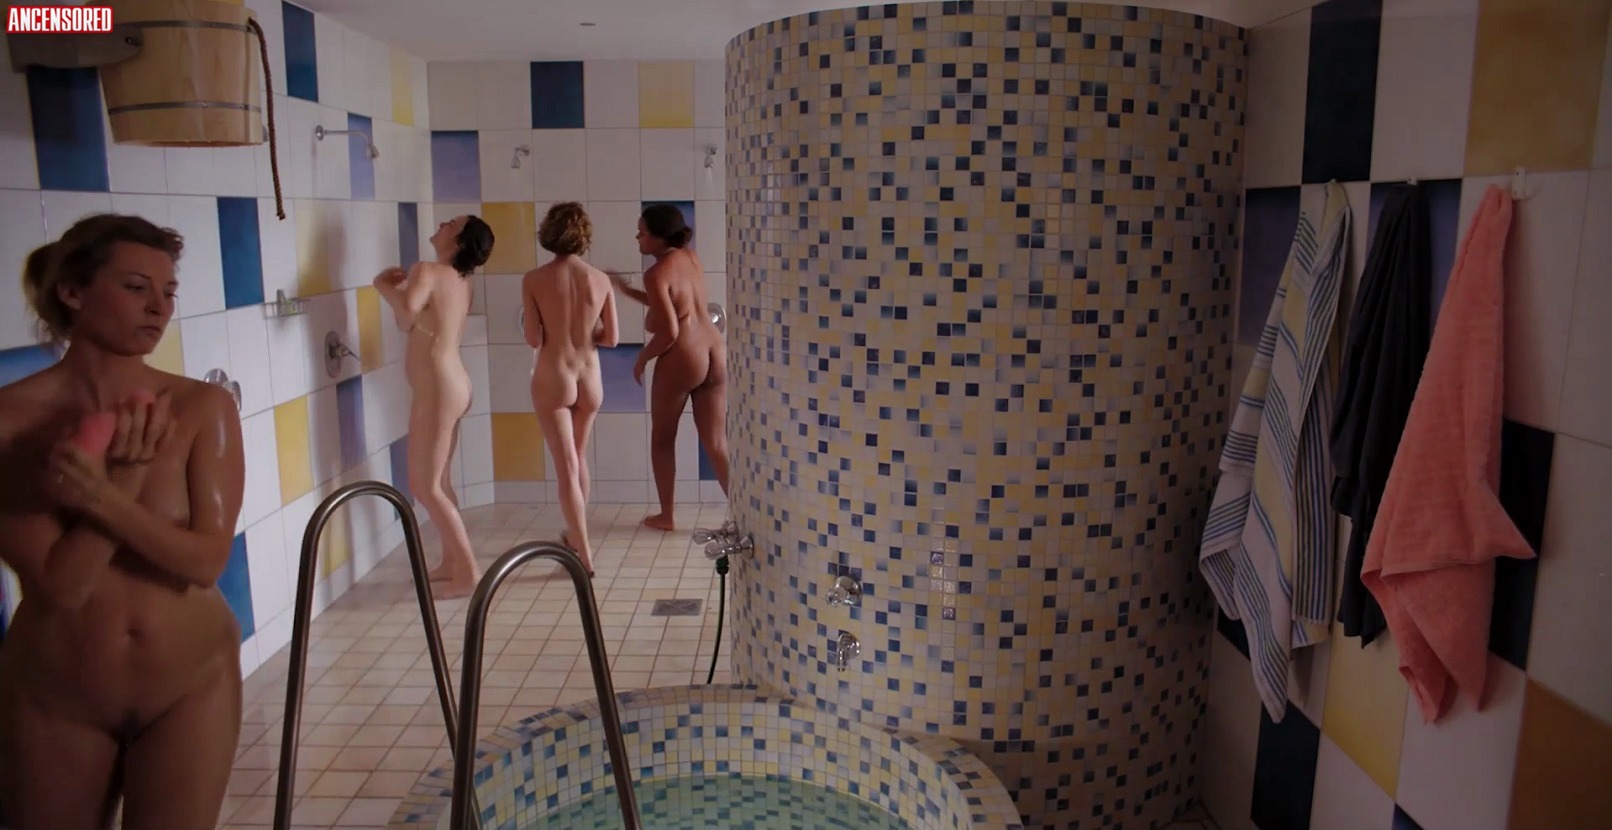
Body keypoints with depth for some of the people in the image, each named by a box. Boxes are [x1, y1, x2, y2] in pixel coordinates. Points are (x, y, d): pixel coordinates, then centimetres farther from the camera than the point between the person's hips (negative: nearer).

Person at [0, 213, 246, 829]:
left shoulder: (203, 407, -12)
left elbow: (207, 561, -16)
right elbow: (60, 584, -17)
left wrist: (103, 499, -28)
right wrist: (127, 475, -26)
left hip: (190, 685, 0)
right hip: (54, 701, 0)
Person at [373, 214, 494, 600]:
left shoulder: (428, 271, -13)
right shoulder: (459, 281, 14)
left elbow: (407, 311, -35)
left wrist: (384, 285, -15)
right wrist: (399, 287, 10)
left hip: (437, 389, -9)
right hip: (451, 385, 9)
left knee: (423, 487, -4)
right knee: (438, 481, 19)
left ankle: (468, 572, -3)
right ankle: (452, 562, 28)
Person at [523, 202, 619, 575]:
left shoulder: (534, 280, -11)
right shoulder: (600, 279, -4)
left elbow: (533, 339, -10)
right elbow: (612, 338, -1)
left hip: (552, 379, -3)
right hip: (589, 378, 3)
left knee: (566, 466, 1)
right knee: (579, 458, 22)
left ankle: (584, 554, 0)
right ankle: (577, 536, 37)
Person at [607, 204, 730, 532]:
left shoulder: (656, 273, -14)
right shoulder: (690, 258, 10)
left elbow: (669, 332, -20)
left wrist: (642, 358, -3)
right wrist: (629, 291, 23)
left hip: (681, 360, -7)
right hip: (716, 354, 7)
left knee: (662, 438, 14)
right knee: (716, 443, 9)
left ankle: (666, 515, 24)